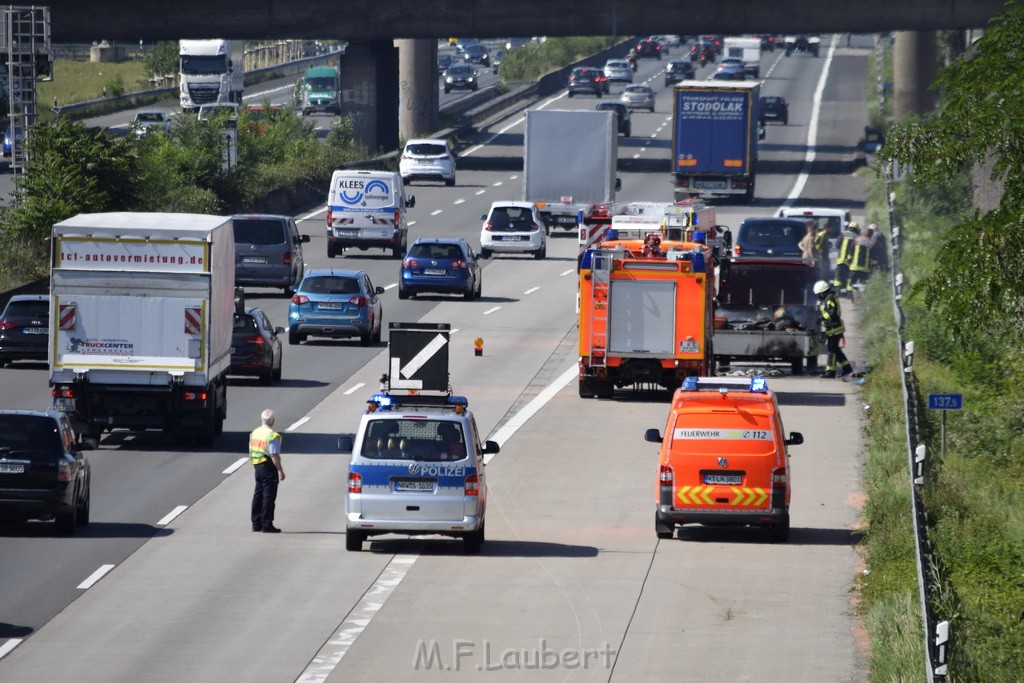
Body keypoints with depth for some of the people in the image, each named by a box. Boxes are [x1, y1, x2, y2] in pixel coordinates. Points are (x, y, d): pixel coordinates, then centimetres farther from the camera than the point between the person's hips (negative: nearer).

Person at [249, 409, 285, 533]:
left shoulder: (254, 433, 9)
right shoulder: (272, 436, -17)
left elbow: (251, 452, 14)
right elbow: (274, 455, -21)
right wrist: (280, 470, -17)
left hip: (258, 468, 8)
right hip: (269, 469, -8)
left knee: (258, 495, 14)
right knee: (269, 497, -3)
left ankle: (256, 523, 18)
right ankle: (267, 525, -3)